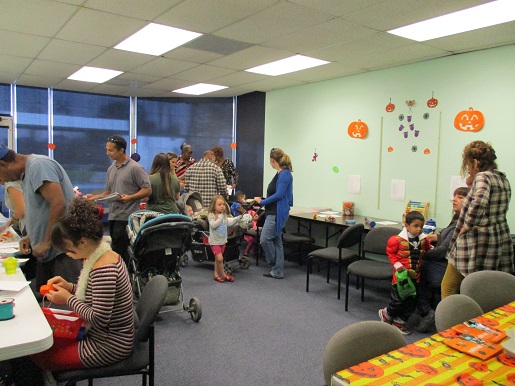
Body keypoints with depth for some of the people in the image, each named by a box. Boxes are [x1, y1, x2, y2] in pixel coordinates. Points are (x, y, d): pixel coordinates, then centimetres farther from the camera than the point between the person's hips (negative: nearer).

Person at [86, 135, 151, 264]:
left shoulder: (135, 168, -7)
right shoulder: (111, 169, 16)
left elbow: (147, 190, -9)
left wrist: (130, 197, -21)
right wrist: (95, 197, 4)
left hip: (127, 217, -8)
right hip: (113, 216, 8)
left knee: (119, 250, -9)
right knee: (118, 250, 10)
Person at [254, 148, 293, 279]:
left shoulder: (285, 174, -15)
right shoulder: (280, 174, 13)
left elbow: (279, 195, -20)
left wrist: (262, 201, -11)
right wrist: (264, 201, 17)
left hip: (277, 213, -10)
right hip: (273, 212, 10)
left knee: (265, 239, -8)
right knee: (276, 241, 11)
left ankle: (276, 268, 7)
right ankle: (278, 271, 17)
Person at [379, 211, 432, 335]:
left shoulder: (424, 239, -3)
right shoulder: (398, 240, -18)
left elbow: (427, 250, 20)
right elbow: (390, 253, -6)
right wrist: (397, 265, -14)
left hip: (415, 276, 5)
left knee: (412, 301, 13)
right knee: (398, 300, 4)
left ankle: (400, 321, 31)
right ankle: (386, 314, 32)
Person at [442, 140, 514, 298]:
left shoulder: (483, 177, -12)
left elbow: (479, 201, -33)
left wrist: (467, 225, -19)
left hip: (478, 241, -9)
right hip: (501, 240, 9)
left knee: (449, 287, 1)